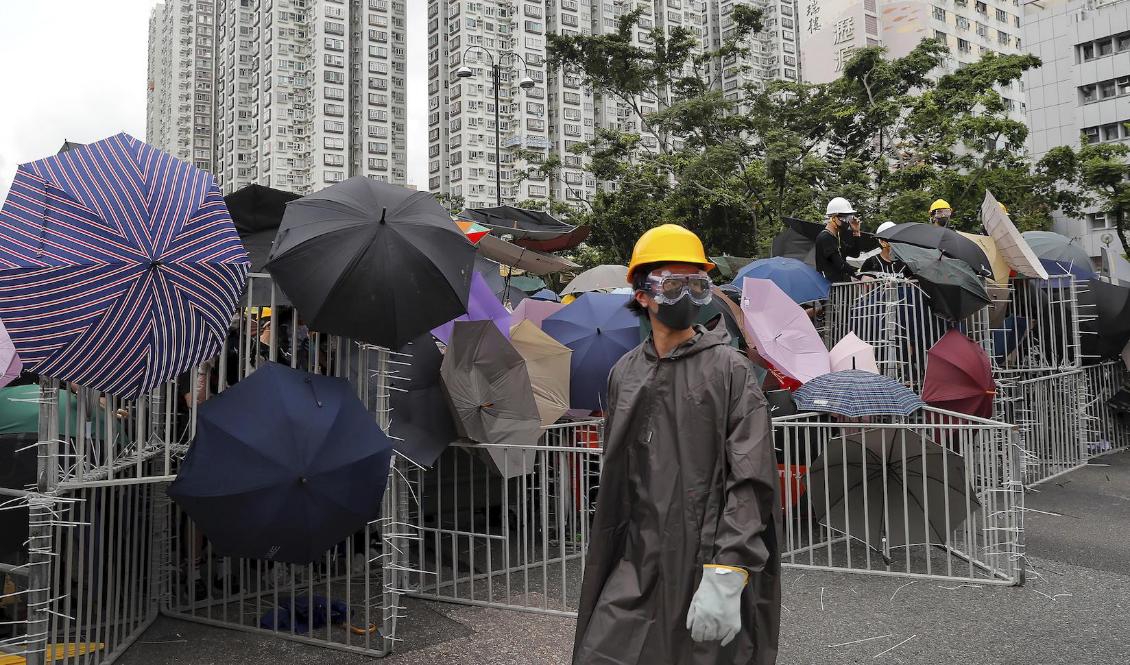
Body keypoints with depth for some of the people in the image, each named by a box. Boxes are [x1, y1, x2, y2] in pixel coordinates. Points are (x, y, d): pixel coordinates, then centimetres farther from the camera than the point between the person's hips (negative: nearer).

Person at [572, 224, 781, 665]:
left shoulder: (729, 369, -5)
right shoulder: (625, 374, 9)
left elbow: (751, 480, -12)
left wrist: (725, 578, -20)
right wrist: (605, 564, 16)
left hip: (711, 568, -3)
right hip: (637, 570, 4)